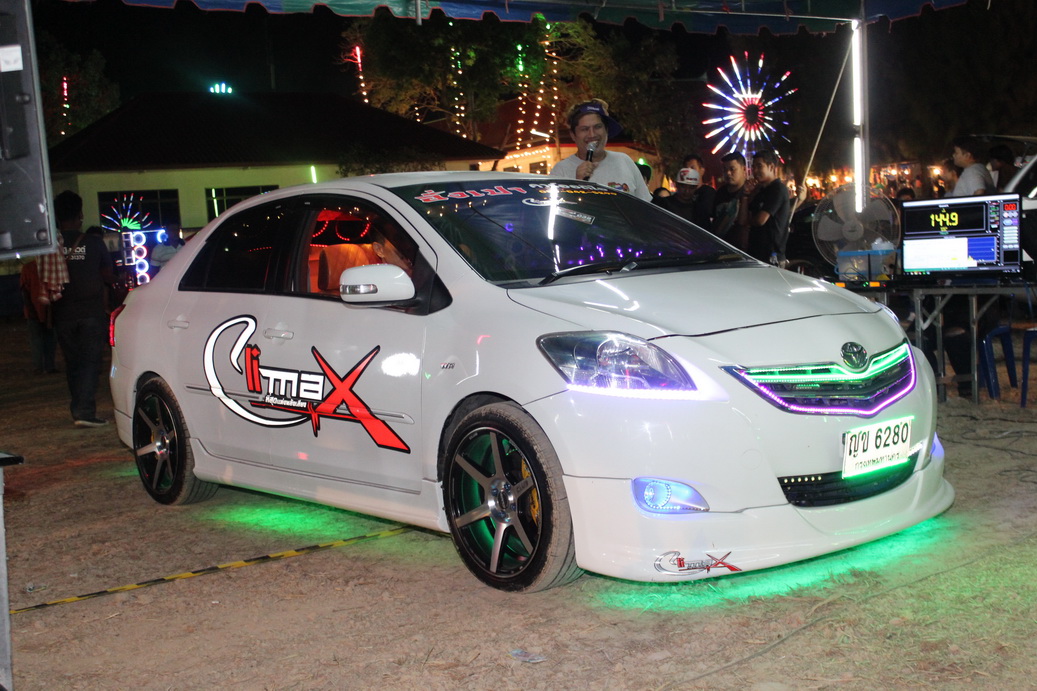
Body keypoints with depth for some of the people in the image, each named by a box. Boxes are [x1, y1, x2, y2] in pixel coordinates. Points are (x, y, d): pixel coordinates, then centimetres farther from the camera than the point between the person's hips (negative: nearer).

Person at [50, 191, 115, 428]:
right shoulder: (93, 243, -6)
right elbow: (108, 277, 3)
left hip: (64, 314, 2)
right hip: (92, 312, -2)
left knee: (73, 363, 13)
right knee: (90, 362, -2)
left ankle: (79, 410, 19)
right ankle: (85, 412, -12)